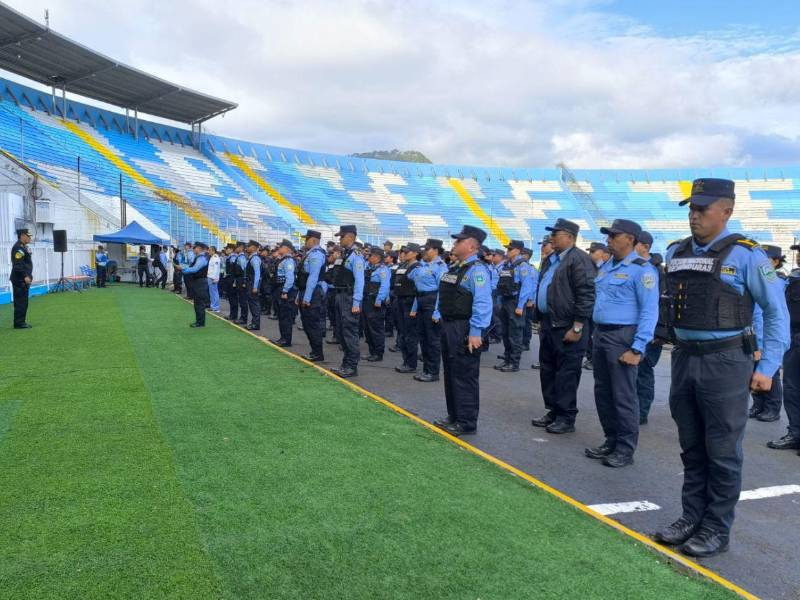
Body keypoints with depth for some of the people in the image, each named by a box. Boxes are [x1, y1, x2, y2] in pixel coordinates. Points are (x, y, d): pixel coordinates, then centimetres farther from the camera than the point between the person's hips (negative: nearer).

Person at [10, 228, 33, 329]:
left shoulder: (24, 247, 17)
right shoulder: (18, 247, -15)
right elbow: (18, 264, -22)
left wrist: (28, 276, 19)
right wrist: (25, 276, -24)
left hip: (24, 279, 10)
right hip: (20, 280, -10)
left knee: (23, 301, 14)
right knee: (20, 301, -7)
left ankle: (22, 321, 20)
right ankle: (19, 323, -3)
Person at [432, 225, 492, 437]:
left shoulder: (477, 270, -15)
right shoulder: (454, 268, 14)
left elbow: (482, 303, -22)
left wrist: (475, 333, -25)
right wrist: (439, 315, 18)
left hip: (464, 330, -10)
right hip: (449, 327, 10)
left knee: (464, 377, -3)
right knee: (450, 374, 17)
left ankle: (467, 423, 7)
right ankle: (453, 417, 30)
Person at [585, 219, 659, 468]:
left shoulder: (641, 269, -11)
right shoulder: (605, 266, 13)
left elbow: (650, 311, -14)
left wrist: (637, 349, -18)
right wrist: (596, 333, 15)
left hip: (622, 337, -8)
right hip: (600, 334, 8)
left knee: (623, 395, -1)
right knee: (603, 392, 13)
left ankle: (626, 449, 10)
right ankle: (611, 440, 26)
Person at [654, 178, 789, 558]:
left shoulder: (745, 255, -8)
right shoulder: (675, 253, 7)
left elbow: (777, 311, -6)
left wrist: (768, 367, -10)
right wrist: (678, 347, 12)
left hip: (725, 362, -5)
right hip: (683, 359, 5)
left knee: (722, 452, 4)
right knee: (691, 448, 14)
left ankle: (716, 530, 16)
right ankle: (692, 518, 27)